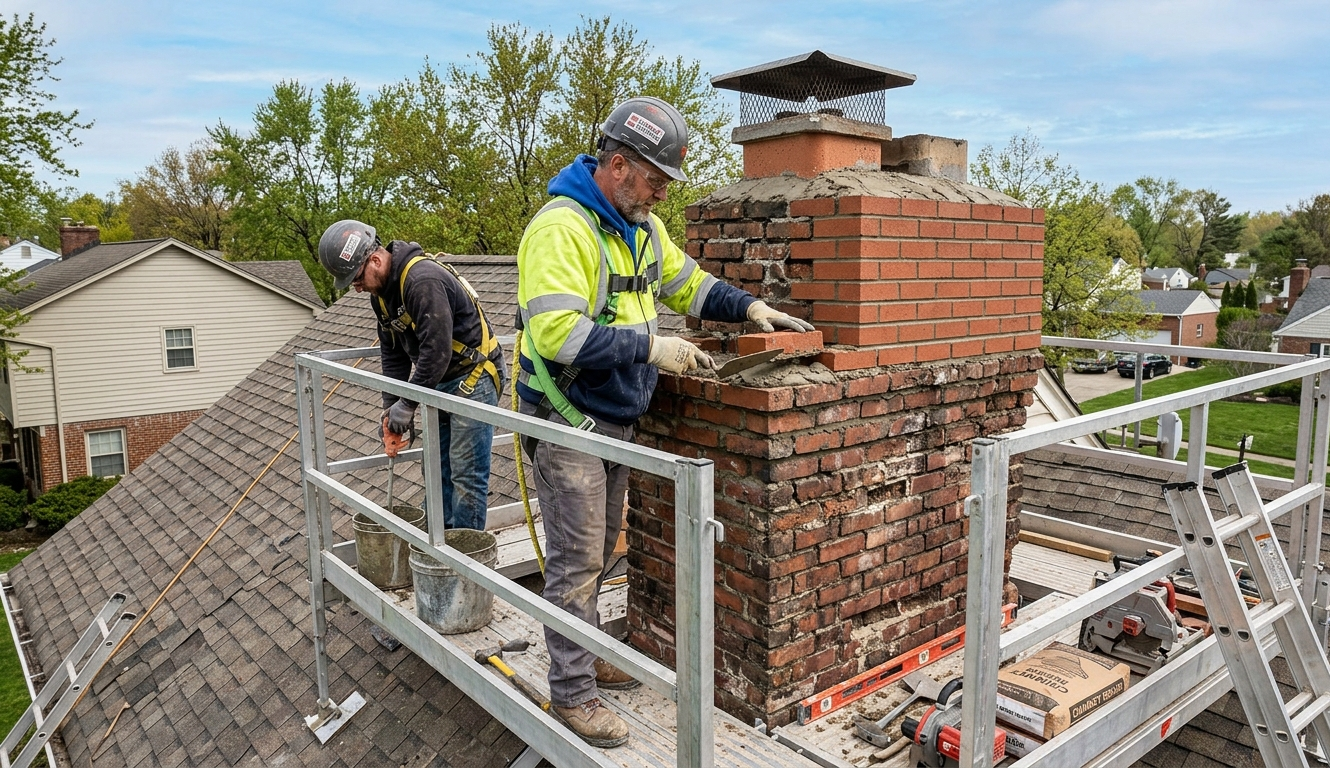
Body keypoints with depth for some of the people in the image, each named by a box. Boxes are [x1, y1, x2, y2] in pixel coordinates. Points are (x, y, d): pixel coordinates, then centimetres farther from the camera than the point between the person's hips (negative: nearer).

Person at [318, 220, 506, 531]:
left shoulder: (422, 279, -26)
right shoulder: (381, 290, 5)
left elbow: (436, 351, -28)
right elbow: (393, 352, 10)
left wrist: (407, 404, -20)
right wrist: (390, 407, 2)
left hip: (473, 376, -9)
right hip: (439, 380, 10)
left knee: (466, 474, -6)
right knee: (436, 468, 14)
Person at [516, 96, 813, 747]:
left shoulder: (641, 225, 7)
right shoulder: (561, 228, -22)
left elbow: (685, 283, 20)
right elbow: (557, 333, -31)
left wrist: (749, 307, 5)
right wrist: (649, 347, -29)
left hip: (616, 420, 9)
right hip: (567, 423, -9)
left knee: (598, 552, 20)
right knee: (576, 562, 0)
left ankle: (585, 655, 37)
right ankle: (571, 693, 15)